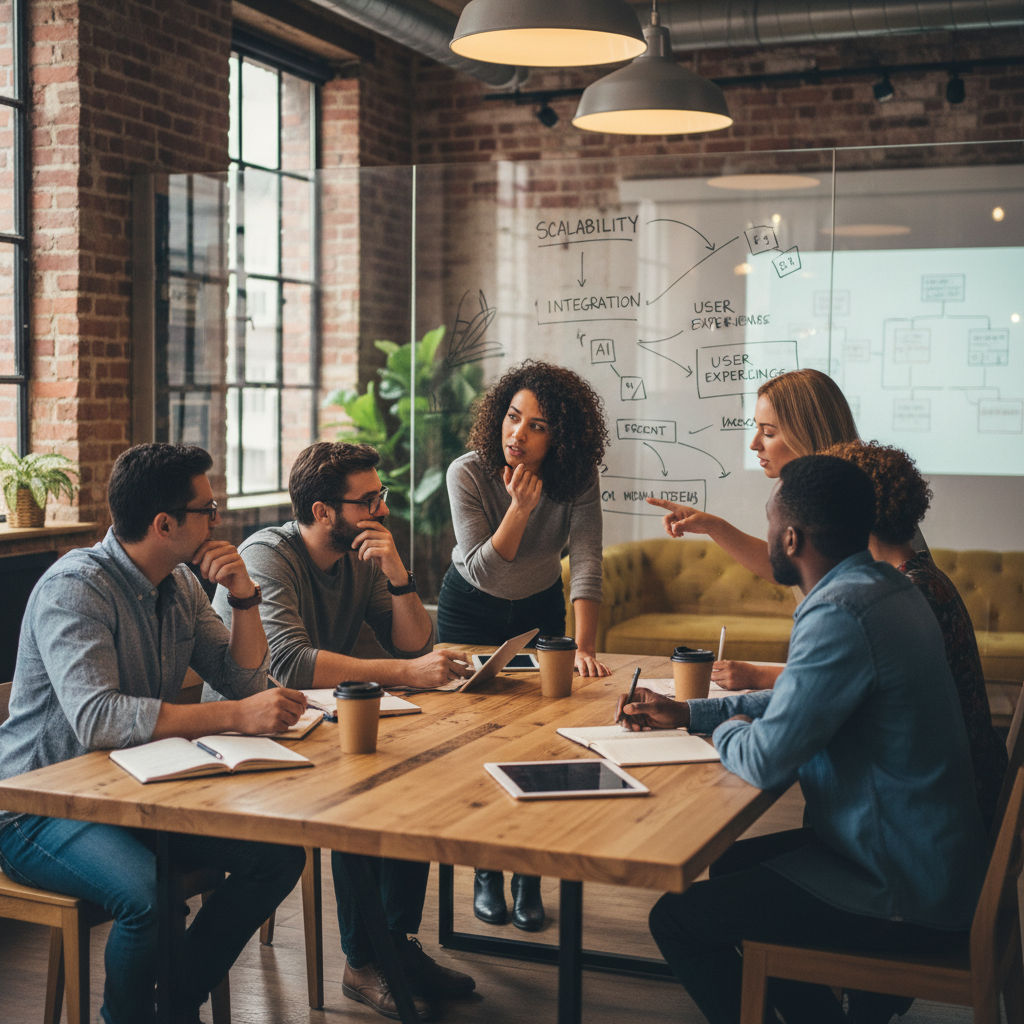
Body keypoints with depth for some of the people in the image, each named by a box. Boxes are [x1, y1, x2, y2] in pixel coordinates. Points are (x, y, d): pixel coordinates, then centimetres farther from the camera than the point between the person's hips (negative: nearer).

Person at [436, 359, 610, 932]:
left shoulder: (577, 481, -23)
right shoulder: (468, 474, -27)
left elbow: (587, 566, -28)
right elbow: (481, 571, -28)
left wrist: (585, 646, -41)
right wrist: (519, 508, -43)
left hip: (539, 612, 1)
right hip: (471, 612, -1)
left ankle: (529, 875, 12)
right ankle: (486, 872, 14)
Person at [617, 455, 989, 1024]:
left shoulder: (840, 615, -26)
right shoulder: (882, 587, 6)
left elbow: (765, 760, -24)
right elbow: (802, 698, 19)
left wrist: (728, 730, -1)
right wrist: (688, 712, 18)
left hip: (907, 895, -10)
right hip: (929, 856, 10)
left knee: (676, 918, -6)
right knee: (730, 864, 26)